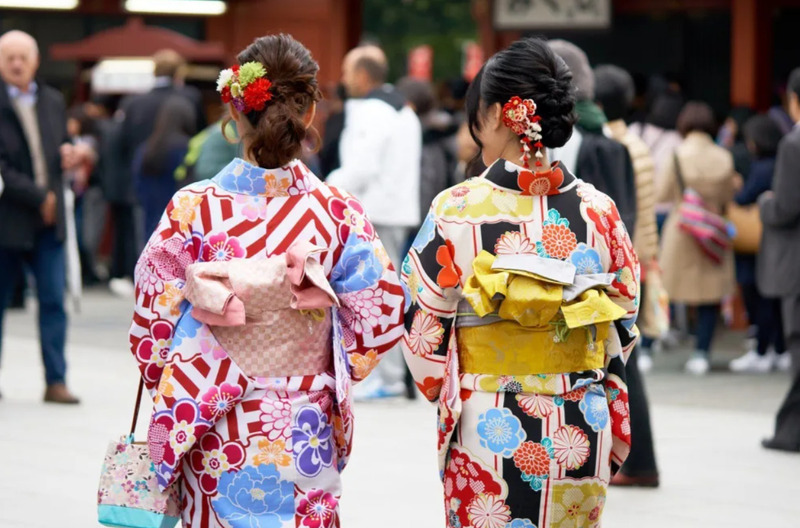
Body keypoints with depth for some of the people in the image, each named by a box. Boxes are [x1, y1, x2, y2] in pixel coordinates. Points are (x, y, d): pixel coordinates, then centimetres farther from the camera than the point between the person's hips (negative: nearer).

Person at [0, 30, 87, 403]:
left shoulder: (53, 102, 12)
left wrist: (69, 156, -1)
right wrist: (38, 197, -15)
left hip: (48, 220, 4)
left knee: (54, 300, -3)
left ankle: (56, 381, -1)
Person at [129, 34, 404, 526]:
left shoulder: (192, 208, -11)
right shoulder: (338, 213, -8)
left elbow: (151, 324, -5)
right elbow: (380, 322, -3)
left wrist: (170, 392, 13)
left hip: (215, 436, 0)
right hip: (306, 436, 0)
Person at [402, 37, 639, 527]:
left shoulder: (456, 209, -11)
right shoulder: (599, 210, -2)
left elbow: (423, 326, -4)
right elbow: (624, 327, 6)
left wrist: (447, 393, 15)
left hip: (487, 431, -2)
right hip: (581, 431, 3)